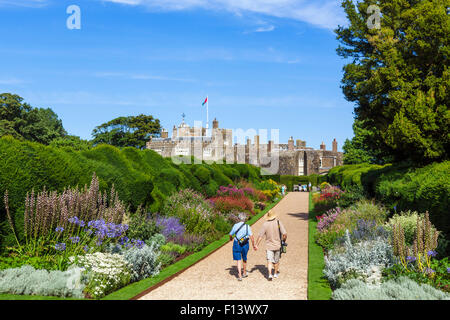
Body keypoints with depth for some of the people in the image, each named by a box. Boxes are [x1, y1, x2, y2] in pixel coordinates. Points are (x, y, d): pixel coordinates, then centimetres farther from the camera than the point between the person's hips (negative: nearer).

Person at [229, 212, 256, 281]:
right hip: (245, 244, 1)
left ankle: (240, 276, -7)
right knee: (244, 259, 20)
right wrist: (253, 245, 0)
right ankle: (244, 273, 35)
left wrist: (231, 238, 30)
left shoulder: (235, 226, -5)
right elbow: (251, 237, -12)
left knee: (239, 260, 3)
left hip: (237, 244, -1)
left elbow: (230, 234, 7)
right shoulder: (247, 226, -8)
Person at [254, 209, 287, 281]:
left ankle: (270, 275, -18)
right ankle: (275, 274, 32)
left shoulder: (265, 224, -8)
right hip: (277, 245, 1)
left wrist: (256, 245, 2)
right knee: (276, 261, 19)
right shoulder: (278, 222, -8)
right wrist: (283, 241, 7)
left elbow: (260, 236, -7)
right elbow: (285, 234, -12)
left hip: (269, 246, -1)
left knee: (269, 261, -2)